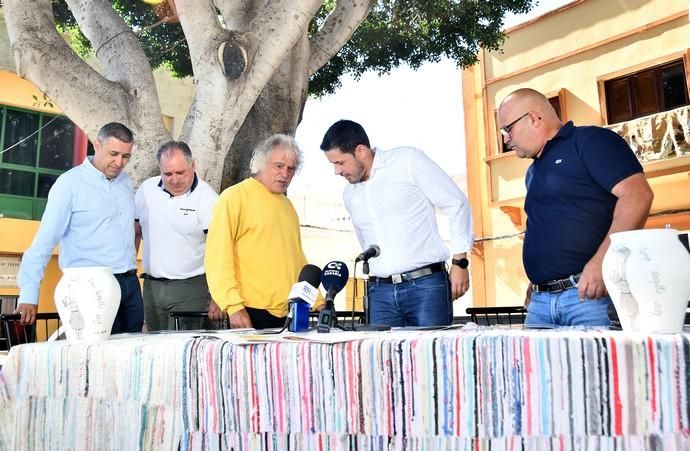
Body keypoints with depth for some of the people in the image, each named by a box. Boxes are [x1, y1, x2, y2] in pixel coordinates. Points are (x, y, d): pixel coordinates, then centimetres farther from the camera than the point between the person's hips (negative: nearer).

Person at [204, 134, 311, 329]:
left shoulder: (287, 204, 18)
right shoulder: (235, 197, -3)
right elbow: (217, 256, -10)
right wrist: (233, 306, -17)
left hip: (289, 315, 6)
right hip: (249, 314, -6)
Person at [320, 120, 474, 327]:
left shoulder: (408, 160, -2)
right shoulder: (349, 195, 15)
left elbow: (456, 204, -2)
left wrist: (459, 263, -6)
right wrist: (374, 283, 16)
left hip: (426, 285, -4)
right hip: (380, 292, 5)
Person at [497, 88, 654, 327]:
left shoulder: (589, 141, -2)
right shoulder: (534, 172, 23)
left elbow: (637, 194, -14)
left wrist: (601, 262, -23)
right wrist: (536, 281, 15)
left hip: (593, 292, -7)